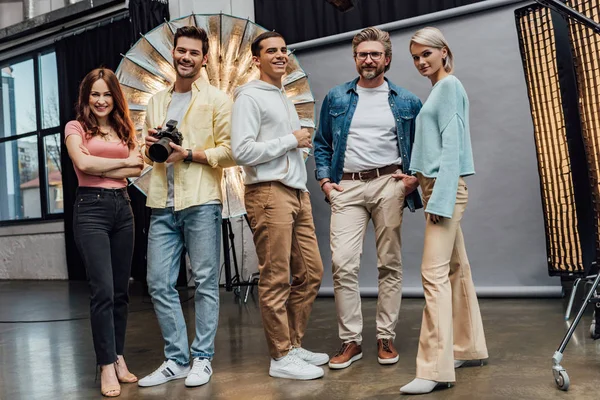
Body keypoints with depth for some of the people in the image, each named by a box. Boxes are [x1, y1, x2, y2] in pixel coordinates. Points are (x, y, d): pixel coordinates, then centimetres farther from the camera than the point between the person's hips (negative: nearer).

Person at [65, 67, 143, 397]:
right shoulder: (75, 127, 5)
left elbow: (137, 169, 3)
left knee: (121, 291, 7)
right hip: (91, 208, -5)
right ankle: (107, 367, 0)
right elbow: (83, 164, -12)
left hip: (122, 207, 5)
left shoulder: (124, 129, 17)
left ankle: (118, 358, 18)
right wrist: (123, 162, -3)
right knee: (103, 290, -9)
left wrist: (102, 169, -9)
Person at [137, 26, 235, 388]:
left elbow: (229, 153, -5)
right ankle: (176, 359, 18)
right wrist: (150, 146, 3)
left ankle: (202, 358, 15)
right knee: (159, 284, 5)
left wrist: (189, 154, -14)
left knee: (205, 283, 2)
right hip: (162, 206, 5)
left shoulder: (217, 99, 2)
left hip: (201, 202, -5)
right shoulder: (156, 102, 19)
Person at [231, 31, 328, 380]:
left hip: (298, 193, 9)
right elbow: (242, 151, -16)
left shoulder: (285, 97, 22)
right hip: (270, 194, -9)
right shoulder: (249, 97, -5)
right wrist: (291, 141, -10)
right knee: (276, 280, -3)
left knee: (311, 273, 10)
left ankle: (295, 345, 23)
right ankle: (281, 358, 8)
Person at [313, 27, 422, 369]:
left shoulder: (407, 102, 10)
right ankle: (351, 341, 4)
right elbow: (322, 144, 17)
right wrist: (325, 180, 5)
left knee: (390, 264, 2)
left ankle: (386, 338, 14)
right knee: (343, 264, -7)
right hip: (347, 188, 1)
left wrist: (414, 177, -2)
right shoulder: (336, 98, 13)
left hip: (388, 184, 0)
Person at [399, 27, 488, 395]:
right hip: (436, 186, 10)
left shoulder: (450, 86, -7)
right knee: (456, 269, 13)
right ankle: (468, 347, 23)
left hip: (446, 187, -10)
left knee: (435, 273, -14)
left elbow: (452, 145, -16)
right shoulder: (437, 89, 20)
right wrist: (418, 179, 18)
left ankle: (435, 368, -13)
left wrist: (441, 198, -22)